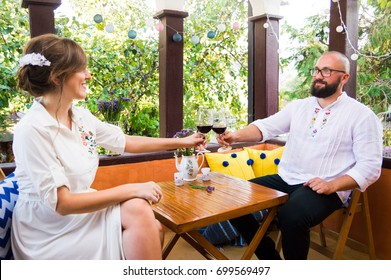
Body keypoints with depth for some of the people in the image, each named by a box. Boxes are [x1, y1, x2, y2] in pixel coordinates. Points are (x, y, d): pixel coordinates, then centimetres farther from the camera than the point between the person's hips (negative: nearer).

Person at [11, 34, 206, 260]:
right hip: (48, 234, -6)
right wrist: (132, 189, -25)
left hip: (81, 213, 7)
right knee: (138, 211, -23)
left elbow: (128, 142, 10)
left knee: (153, 229, -12)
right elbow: (62, 203, -24)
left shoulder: (81, 117, 0)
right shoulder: (33, 130, -22)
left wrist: (182, 142, 12)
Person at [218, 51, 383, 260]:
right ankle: (269, 257, 9)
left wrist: (332, 185, -19)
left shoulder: (362, 115, 0)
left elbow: (370, 166, -5)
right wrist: (236, 135, -15)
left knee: (291, 216, -34)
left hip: (324, 188, -5)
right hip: (285, 179, 5)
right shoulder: (298, 106, 14)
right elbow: (266, 127, 4)